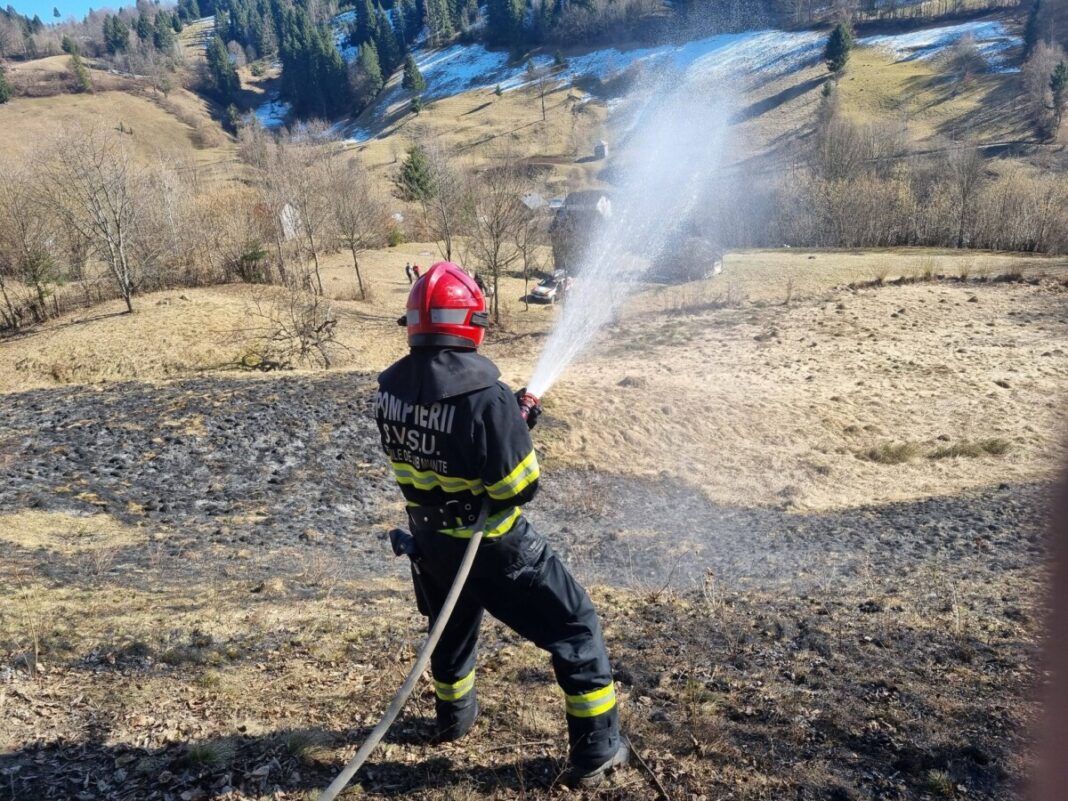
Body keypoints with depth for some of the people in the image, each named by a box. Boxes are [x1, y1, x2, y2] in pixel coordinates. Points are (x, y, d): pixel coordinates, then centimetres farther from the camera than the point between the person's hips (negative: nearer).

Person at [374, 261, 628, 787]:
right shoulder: (485, 395, -29)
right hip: (491, 547, -6)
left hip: (430, 541, 7)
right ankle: (595, 751, 19)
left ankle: (454, 717, 54)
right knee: (575, 626, 11)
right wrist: (522, 432, -5)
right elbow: (519, 487, -25)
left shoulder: (389, 390, -8)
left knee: (453, 625, 32)